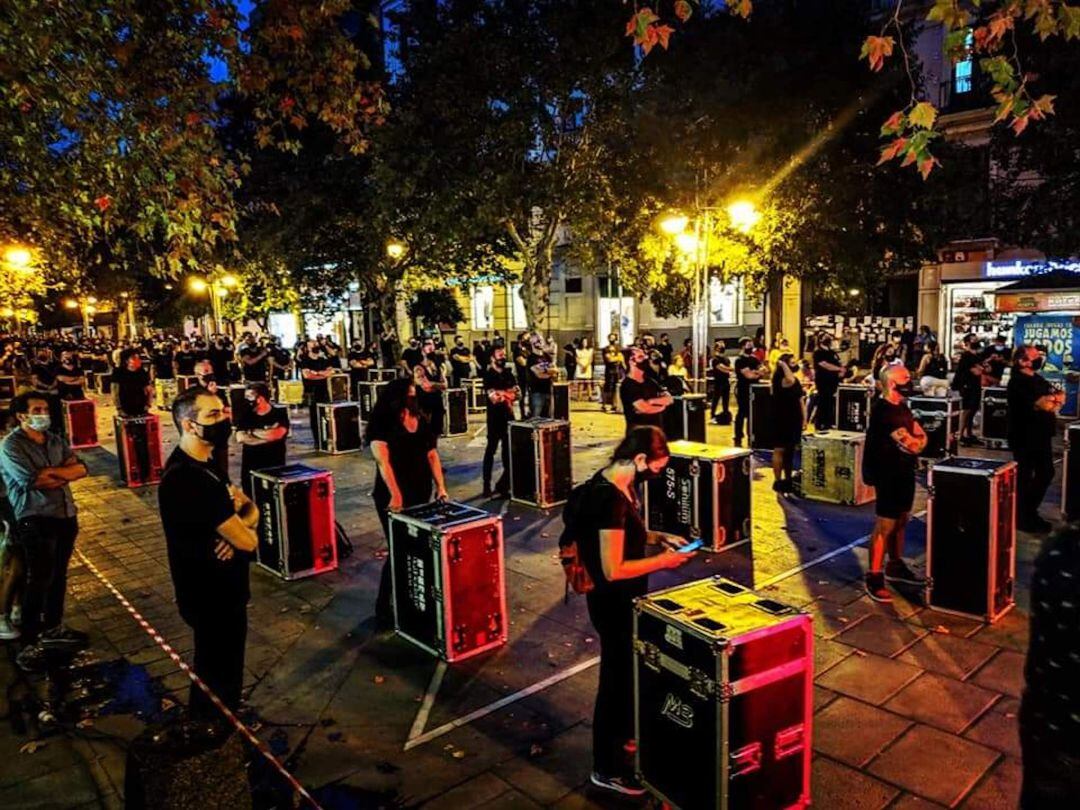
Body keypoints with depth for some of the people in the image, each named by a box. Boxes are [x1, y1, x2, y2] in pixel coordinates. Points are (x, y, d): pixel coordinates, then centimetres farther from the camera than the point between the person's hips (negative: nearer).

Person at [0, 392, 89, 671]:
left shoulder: (55, 440, 10)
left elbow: (81, 469, 1)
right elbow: (33, 482, -19)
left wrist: (51, 472, -14)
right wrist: (63, 474, -5)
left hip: (66, 515, 6)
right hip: (35, 521, -6)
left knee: (58, 576, 16)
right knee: (39, 580, -4)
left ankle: (53, 629, 31)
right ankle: (30, 643, 6)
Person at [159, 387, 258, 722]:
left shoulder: (201, 465, 4)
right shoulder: (189, 480, -30)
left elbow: (251, 509, 5)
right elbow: (247, 541, -28)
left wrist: (240, 521, -18)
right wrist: (243, 527, -4)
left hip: (218, 590, 10)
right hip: (212, 597, -10)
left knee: (215, 674, 29)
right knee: (219, 683, 11)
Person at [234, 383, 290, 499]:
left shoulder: (280, 412, -4)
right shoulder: (246, 414, 5)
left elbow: (277, 434, -20)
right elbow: (240, 437, -9)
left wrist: (253, 431, -6)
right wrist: (267, 437, -13)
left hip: (275, 466, -3)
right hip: (250, 467, 3)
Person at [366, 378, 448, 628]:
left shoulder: (421, 421, 6)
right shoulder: (383, 425, -13)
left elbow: (432, 455, 8)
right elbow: (382, 461, -24)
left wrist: (440, 487, 0)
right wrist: (395, 494, -34)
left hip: (420, 493, 6)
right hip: (393, 498, -6)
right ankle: (383, 609, 7)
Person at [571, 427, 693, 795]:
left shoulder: (619, 484, 0)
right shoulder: (611, 497, -30)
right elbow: (613, 570, -29)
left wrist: (658, 537, 3)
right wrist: (662, 561, -21)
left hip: (624, 599, 10)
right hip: (614, 602, -10)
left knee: (629, 670, 26)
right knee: (617, 676, 7)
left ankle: (624, 735, 48)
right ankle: (606, 769, 26)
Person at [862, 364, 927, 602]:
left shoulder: (902, 406, 12)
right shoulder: (883, 411, -20)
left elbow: (921, 437, 9)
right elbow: (912, 444, -22)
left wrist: (913, 441, -12)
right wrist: (915, 441, 0)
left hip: (904, 471, 9)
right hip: (889, 474, -9)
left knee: (901, 521, 18)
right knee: (885, 526, -6)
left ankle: (896, 566, 32)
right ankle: (874, 578, 0)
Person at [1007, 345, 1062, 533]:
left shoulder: (1037, 379, 15)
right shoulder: (1018, 382, -16)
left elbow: (1060, 397, 10)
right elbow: (1043, 404, -25)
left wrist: (1050, 399, -12)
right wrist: (1055, 398, -4)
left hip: (1041, 435, 10)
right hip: (1025, 437, -10)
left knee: (1046, 473, 17)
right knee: (1024, 477, 0)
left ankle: (1030, 512, 31)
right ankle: (1021, 518, 12)